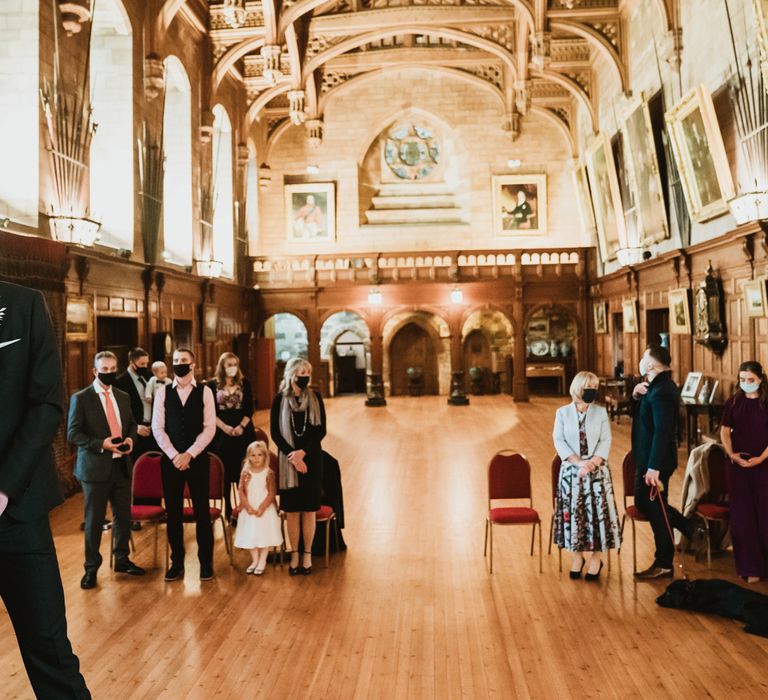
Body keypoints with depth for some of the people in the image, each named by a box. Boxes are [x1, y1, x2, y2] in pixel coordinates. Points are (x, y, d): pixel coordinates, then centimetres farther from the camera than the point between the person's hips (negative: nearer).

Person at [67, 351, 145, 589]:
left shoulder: (123, 397, 10)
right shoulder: (80, 398, -6)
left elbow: (132, 424, 19)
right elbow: (72, 433, -10)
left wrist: (130, 438, -4)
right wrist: (101, 444, -22)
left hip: (121, 465, 5)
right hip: (95, 467, -5)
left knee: (123, 516, 13)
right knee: (94, 520, 5)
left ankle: (122, 559, 30)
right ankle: (91, 567, 19)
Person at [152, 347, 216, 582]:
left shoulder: (204, 392, 0)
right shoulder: (163, 392, 4)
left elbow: (209, 428, -5)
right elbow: (157, 428, 0)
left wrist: (189, 454, -13)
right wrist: (174, 455, -11)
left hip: (198, 459, -1)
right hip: (170, 459, 2)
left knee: (202, 511, 4)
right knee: (173, 511, 7)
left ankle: (206, 562, 15)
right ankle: (177, 562, 18)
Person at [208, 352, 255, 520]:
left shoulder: (244, 383, 5)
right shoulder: (213, 385, 2)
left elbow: (249, 409, 2)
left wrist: (241, 426, -11)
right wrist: (224, 427, -12)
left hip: (243, 432, 1)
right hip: (221, 433, 0)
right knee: (225, 473, 3)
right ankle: (228, 510, 12)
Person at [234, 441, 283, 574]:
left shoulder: (269, 473, -8)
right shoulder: (245, 473, -1)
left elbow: (272, 493, -10)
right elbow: (241, 491, -3)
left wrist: (262, 508, -16)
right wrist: (248, 507, -13)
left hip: (266, 509, -2)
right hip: (249, 509, 2)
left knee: (265, 534, 1)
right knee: (250, 535, 7)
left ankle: (262, 561, 13)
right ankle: (254, 560, 22)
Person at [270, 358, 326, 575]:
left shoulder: (315, 398, 1)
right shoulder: (280, 399, -1)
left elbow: (321, 430, -2)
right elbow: (275, 432, -2)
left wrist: (303, 452, -14)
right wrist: (292, 456, -12)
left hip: (312, 458, 1)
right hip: (288, 459, -1)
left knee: (309, 509, 4)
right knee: (291, 510, 3)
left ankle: (307, 555, 14)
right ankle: (294, 554, 14)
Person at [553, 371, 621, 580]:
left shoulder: (601, 412, 2)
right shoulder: (563, 412, 0)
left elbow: (606, 441, -3)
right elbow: (559, 441, -6)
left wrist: (593, 462, -19)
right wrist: (578, 462, -17)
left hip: (597, 470, 0)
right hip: (571, 470, 0)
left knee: (598, 511, 1)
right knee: (573, 512, 5)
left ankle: (597, 558, 15)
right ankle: (577, 556, 20)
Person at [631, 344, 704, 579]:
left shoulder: (661, 392, -22)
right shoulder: (656, 386, 10)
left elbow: (662, 432, -26)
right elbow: (640, 417, 16)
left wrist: (654, 468, -27)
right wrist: (636, 397, -3)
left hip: (655, 461, -10)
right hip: (647, 459, 10)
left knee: (655, 509, 2)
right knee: (645, 503, 21)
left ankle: (663, 565, 16)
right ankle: (692, 530, 29)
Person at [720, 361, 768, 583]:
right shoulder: (733, 402, 4)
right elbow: (725, 431, 4)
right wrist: (731, 454, -11)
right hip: (737, 464, 2)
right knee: (741, 515, 4)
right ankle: (750, 566, 13)